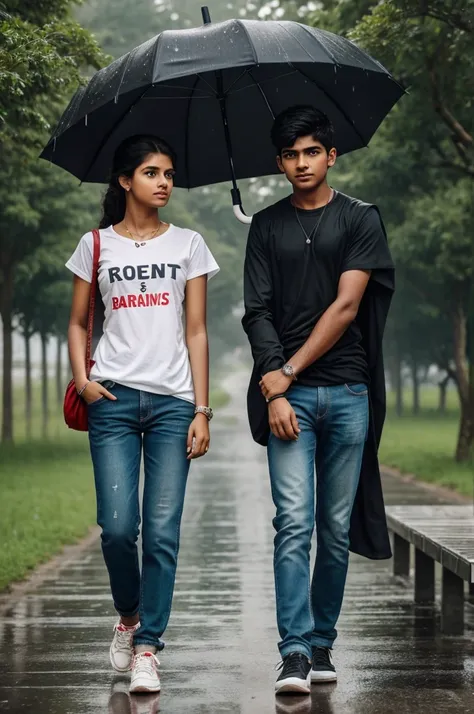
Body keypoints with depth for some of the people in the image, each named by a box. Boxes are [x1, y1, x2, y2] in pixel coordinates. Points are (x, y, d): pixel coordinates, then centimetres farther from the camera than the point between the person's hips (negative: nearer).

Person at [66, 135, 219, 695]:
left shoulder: (187, 245, 10)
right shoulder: (96, 245, 9)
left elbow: (196, 332, 7)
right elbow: (78, 323, 14)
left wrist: (201, 409, 1)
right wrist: (82, 380, -4)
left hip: (172, 401, 0)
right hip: (114, 398, 0)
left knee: (162, 531, -6)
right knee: (117, 526, -8)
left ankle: (147, 648, 2)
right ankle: (128, 615, 20)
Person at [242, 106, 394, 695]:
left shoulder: (360, 220, 5)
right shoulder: (267, 227, 11)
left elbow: (346, 306, -5)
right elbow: (258, 314, 4)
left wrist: (289, 371, -9)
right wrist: (275, 394, -8)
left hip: (347, 392, 0)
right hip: (287, 392, 0)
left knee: (336, 527, 4)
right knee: (294, 523, -10)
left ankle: (321, 644, 14)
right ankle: (295, 653, -13)